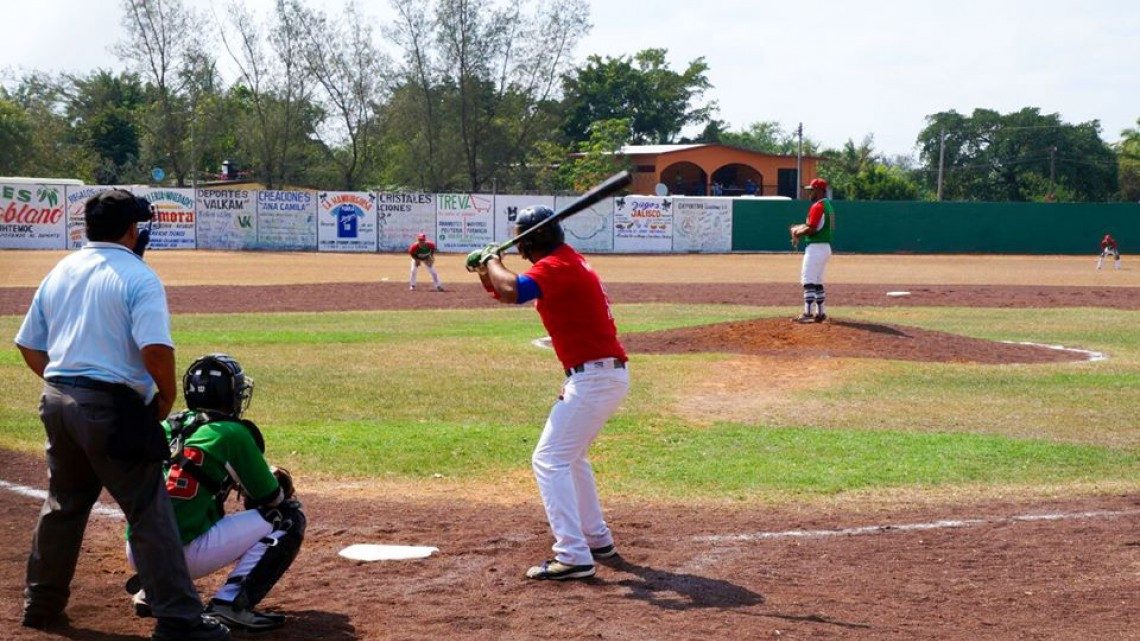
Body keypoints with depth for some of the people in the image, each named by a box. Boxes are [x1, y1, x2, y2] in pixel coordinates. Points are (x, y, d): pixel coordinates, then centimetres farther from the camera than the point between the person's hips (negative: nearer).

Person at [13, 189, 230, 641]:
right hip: (113, 410, -7)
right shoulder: (137, 276, -9)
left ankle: (41, 604, 32)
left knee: (63, 505, 22)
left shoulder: (60, 272, 12)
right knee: (150, 514, -2)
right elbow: (155, 349, -21)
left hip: (57, 401, 7)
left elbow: (29, 347, 14)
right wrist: (167, 396, -6)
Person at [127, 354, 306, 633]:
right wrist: (278, 480, 28)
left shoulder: (167, 427, 15)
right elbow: (271, 499, 5)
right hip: (183, 554, -7)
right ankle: (229, 602, -11)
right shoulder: (233, 433, -2)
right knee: (288, 516, 3)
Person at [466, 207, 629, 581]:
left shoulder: (556, 266, -15)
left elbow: (512, 293, -31)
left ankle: (573, 557, -16)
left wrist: (493, 263, -12)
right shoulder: (567, 262, 17)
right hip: (607, 376, 11)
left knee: (549, 460, -11)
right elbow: (512, 291, 24)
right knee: (569, 456, 25)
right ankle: (597, 540, 33)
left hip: (594, 378, -11)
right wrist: (486, 270, 6)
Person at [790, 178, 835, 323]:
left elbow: (812, 229, -21)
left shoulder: (817, 206, -15)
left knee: (808, 281, -11)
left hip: (815, 248, -10)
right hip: (825, 247, 10)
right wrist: (800, 229, 10)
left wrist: (797, 232, -4)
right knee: (817, 281, 16)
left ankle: (808, 313, -16)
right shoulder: (827, 205, 17)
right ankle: (820, 313, 17)